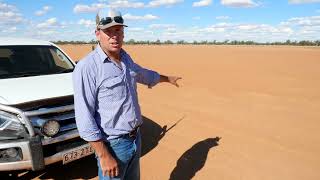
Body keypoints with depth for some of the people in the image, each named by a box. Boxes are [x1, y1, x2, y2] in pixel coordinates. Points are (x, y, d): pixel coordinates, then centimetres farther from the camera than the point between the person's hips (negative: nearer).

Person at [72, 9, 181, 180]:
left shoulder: (126, 58, 4)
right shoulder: (86, 67, -20)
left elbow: (144, 74, 24)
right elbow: (84, 118, -22)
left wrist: (168, 78, 37)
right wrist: (104, 156, -22)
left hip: (136, 138, 7)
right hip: (113, 145, -7)